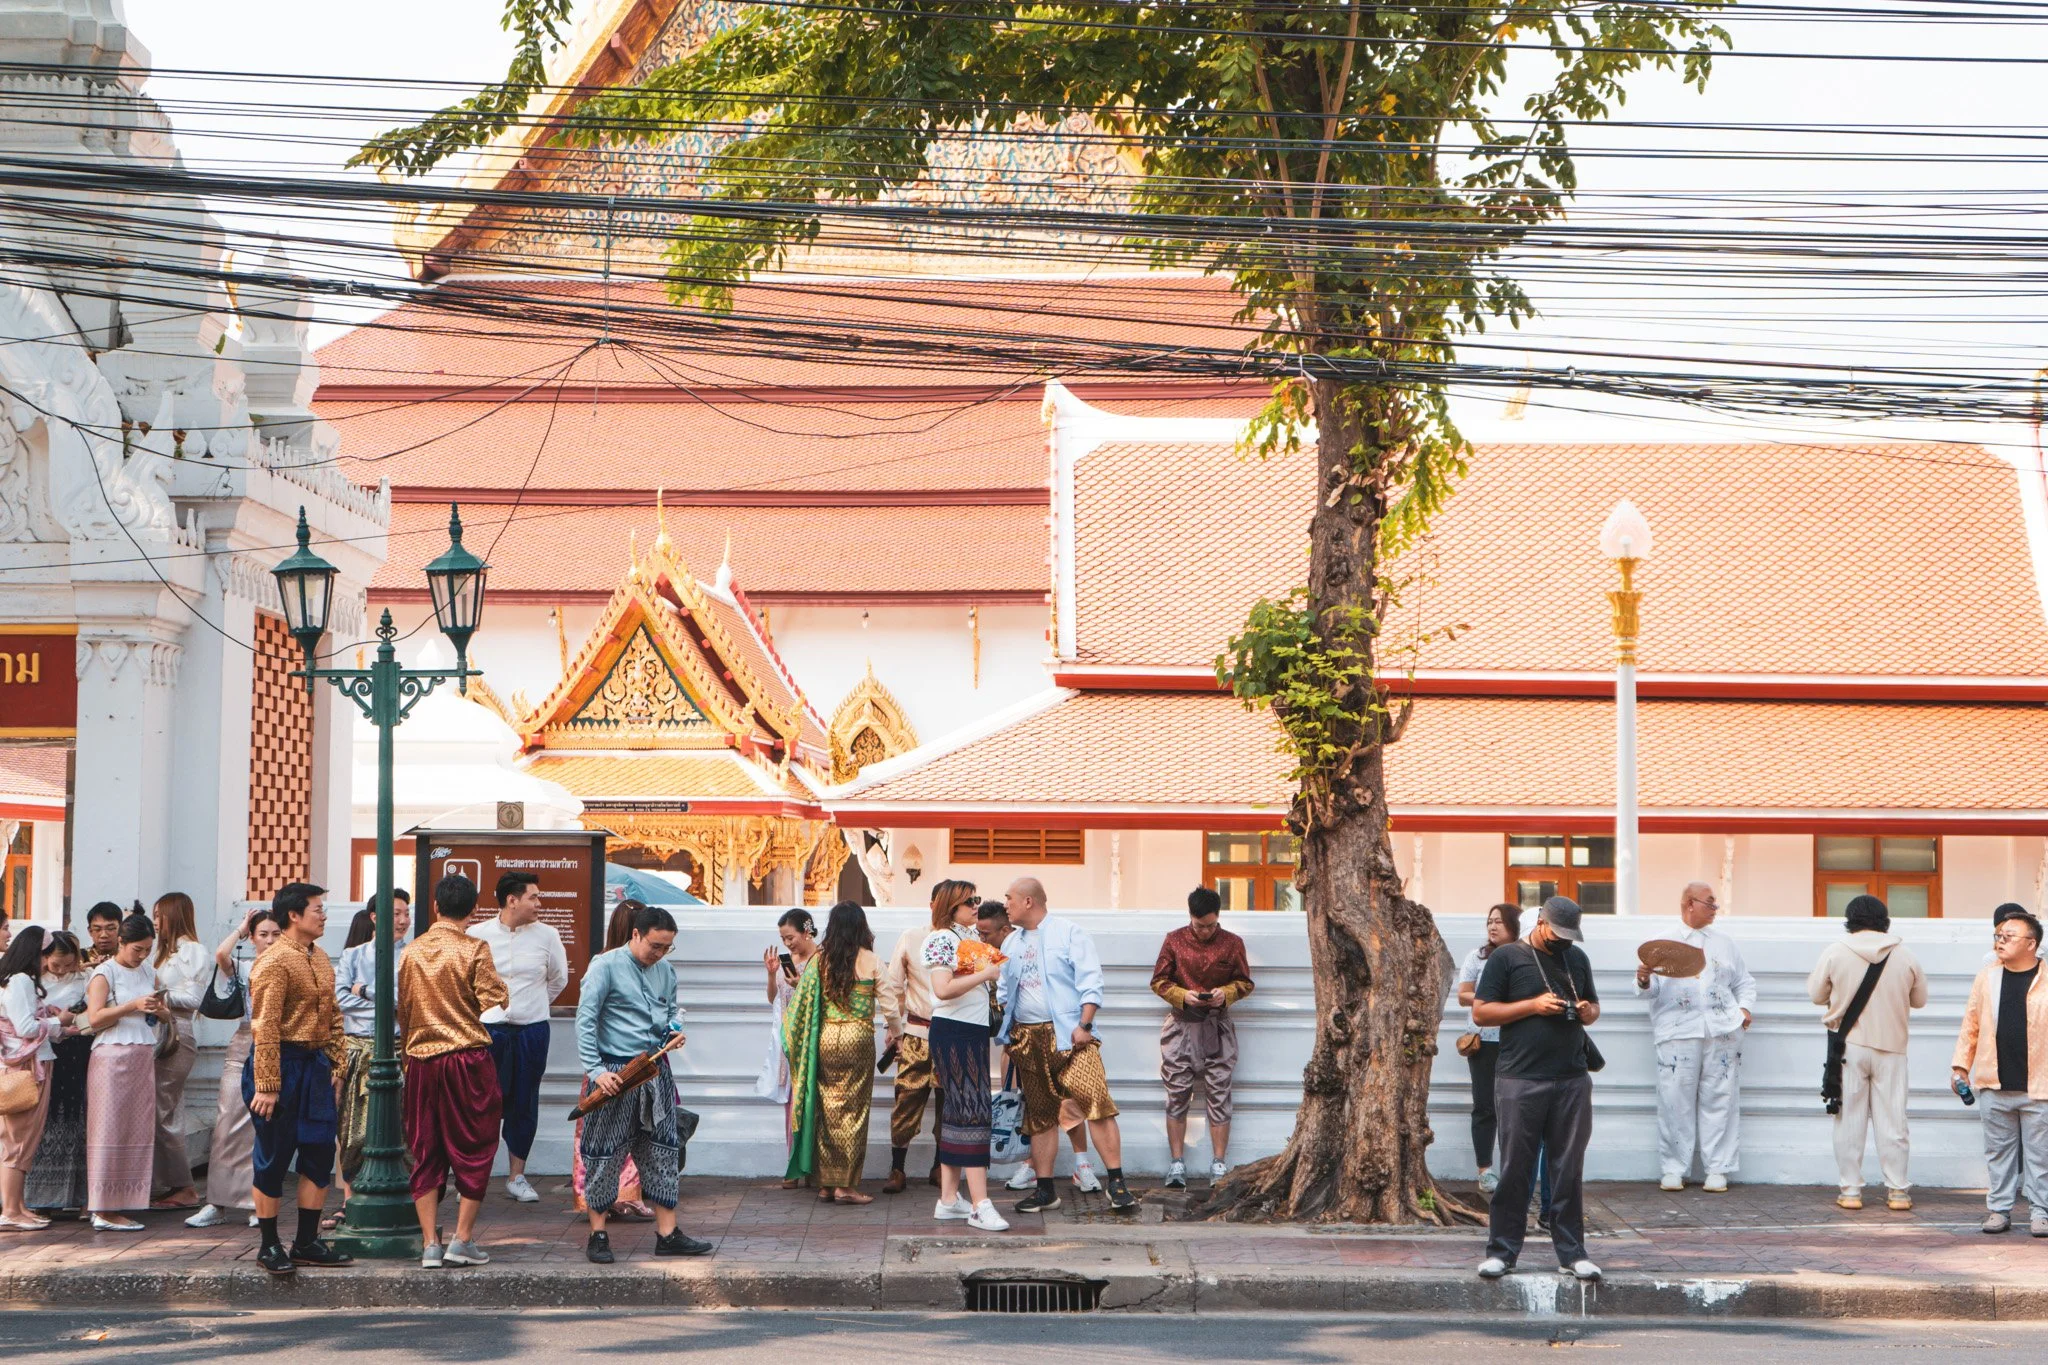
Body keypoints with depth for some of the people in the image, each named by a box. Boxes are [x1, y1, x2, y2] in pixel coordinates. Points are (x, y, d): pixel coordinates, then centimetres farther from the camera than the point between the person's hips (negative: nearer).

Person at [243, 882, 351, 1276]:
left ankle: (307, 1243, 15)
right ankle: (269, 1246, 7)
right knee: (273, 1156, -1)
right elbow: (265, 1027, -18)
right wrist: (267, 1085, -21)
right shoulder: (274, 962, -14)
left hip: (315, 1065, 8)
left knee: (320, 1153, 7)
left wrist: (335, 1064, 12)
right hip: (282, 1064, -8)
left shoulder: (320, 959, 14)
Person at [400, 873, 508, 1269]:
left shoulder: (412, 951, 5)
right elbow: (493, 1001, -12)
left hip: (421, 1059, 4)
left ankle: (430, 1244, 4)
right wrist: (500, 984, 9)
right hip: (467, 1058, -4)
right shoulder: (474, 949, -8)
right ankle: (462, 1240, 2)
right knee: (474, 1148, 6)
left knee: (425, 1152, 8)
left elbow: (402, 1010, 11)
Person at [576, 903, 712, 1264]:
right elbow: (585, 1020, -12)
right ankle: (598, 1234, 10)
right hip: (615, 1073, -6)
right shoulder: (606, 966, -8)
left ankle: (667, 1233, 12)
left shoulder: (665, 971, 11)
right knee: (605, 1153, 0)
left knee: (663, 1151, 7)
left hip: (656, 1070, 6)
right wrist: (595, 1070, -19)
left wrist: (673, 1029, 2)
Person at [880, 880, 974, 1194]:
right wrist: (894, 1030, 4)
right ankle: (897, 1171, 4)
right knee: (907, 1101, -4)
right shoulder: (911, 938, 1)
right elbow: (891, 987, 6)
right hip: (917, 1035, -1)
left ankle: (940, 1168, 18)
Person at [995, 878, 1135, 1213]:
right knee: (1039, 1113, 8)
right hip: (1028, 1039, 6)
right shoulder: (1010, 944, 18)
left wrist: (1083, 1025, -16)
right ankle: (1045, 1190, 14)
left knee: (1096, 1101, -16)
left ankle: (1117, 1184, -16)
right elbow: (1002, 991, 22)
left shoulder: (1068, 933, -1)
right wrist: (1004, 1029, 6)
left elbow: (1090, 981, -7)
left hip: (1068, 1033, -6)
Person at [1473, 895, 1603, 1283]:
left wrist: (1588, 1012, 3)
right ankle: (1502, 1251, 6)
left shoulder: (1577, 958, 17)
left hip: (1572, 1080, 4)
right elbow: (1481, 1012, -2)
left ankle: (1571, 1252, 9)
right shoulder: (1506, 957, 2)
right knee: (1515, 1169, -2)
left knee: (1569, 1170, 4)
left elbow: (1594, 1006, 27)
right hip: (1521, 1080, -4)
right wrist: (1534, 1005, -11)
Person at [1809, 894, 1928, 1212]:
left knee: (1849, 1120, 5)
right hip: (1891, 1047, 1)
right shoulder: (1905, 955, -2)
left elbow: (1816, 994, 1)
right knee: (1892, 1120, 6)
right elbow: (1919, 999, 9)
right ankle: (1897, 1190, 7)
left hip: (1849, 1045, -1)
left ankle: (1850, 1190, 5)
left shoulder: (1835, 952, -6)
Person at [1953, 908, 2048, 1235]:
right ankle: (1998, 1209, 17)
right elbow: (1971, 1026, 12)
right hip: (1995, 1085, 3)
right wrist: (1960, 1065, 8)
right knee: (1999, 1151, 9)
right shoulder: (1987, 978, 8)